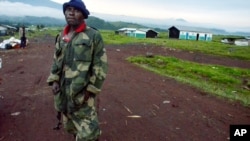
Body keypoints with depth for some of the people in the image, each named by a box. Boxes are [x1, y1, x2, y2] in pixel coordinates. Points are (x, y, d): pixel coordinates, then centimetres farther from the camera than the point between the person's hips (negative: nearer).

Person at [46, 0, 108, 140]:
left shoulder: (94, 35, -10)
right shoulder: (61, 36, 8)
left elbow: (101, 66, -11)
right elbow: (56, 60, 16)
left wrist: (91, 89, -14)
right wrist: (54, 80, 3)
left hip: (83, 92, -6)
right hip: (63, 91, 6)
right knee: (70, 126, 23)